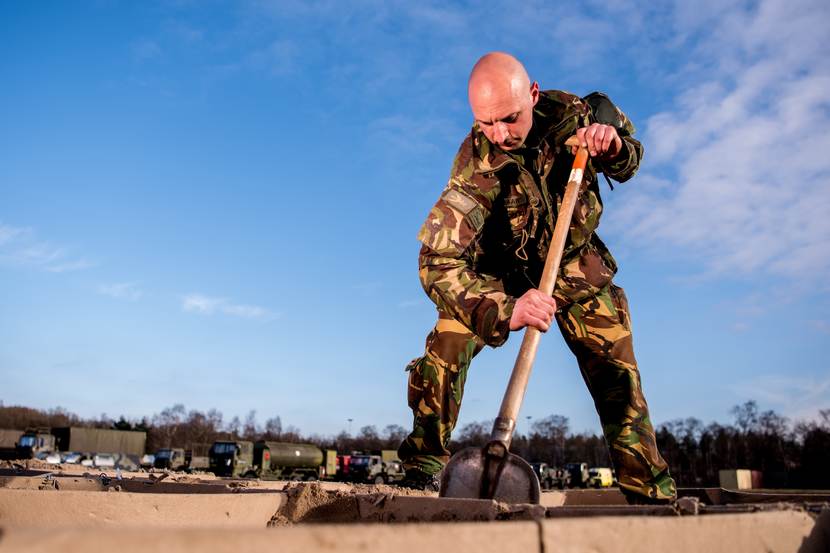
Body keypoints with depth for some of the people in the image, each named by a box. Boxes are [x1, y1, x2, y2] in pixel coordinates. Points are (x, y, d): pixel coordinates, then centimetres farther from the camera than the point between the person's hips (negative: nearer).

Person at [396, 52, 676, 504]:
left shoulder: (567, 112, -20)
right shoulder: (476, 167, -32)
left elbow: (628, 164, 0)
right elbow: (437, 262, -42)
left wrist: (614, 147, -27)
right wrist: (505, 312, -59)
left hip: (576, 264, 3)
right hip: (500, 267, -2)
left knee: (618, 374, -1)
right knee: (448, 343, -24)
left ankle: (652, 493, 15)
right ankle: (423, 467, -7)